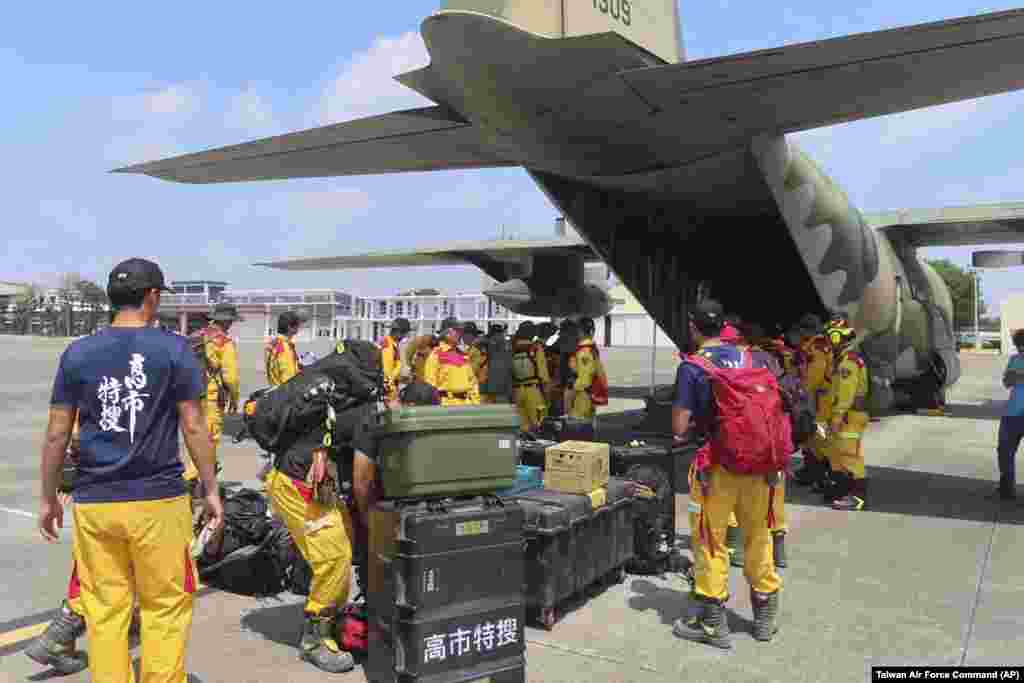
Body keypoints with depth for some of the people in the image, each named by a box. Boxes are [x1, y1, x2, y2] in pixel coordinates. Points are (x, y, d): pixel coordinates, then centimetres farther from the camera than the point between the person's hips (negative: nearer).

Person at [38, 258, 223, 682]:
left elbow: (56, 435, 5)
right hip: (158, 500, -2)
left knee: (104, 610, 11)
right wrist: (211, 489, 3)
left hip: (95, 502, 3)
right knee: (165, 607, 9)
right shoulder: (174, 349, -5)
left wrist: (48, 498, 16)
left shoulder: (77, 353, 3)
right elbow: (193, 427, -5)